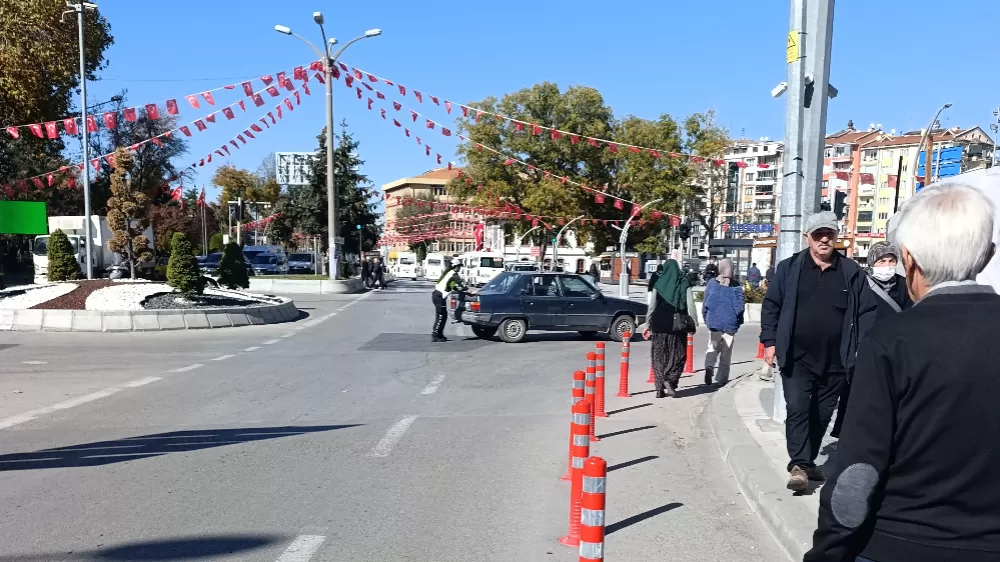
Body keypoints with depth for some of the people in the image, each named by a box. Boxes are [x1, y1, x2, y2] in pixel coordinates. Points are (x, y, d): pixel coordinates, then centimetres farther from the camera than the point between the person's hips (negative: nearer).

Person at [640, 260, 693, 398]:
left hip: (659, 325, 1)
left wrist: (647, 324, 1)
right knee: (677, 354, 12)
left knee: (659, 356, 8)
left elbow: (651, 305, -3)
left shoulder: (657, 282, 0)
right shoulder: (684, 282, 1)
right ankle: (670, 380, -8)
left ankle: (660, 388, 7)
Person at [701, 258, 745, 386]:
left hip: (714, 321, 1)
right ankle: (722, 378, 10)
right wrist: (739, 322, 8)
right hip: (730, 323, -1)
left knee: (713, 347, 12)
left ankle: (709, 366, -16)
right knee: (726, 351, 9)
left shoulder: (712, 283, -3)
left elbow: (705, 303, 2)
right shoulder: (736, 286, -7)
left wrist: (706, 317, 14)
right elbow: (740, 305, -6)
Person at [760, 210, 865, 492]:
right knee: (797, 410, -10)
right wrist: (769, 341, -4)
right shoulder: (789, 268, 1)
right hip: (797, 358, -2)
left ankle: (808, 460, 27)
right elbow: (771, 305, 3)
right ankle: (798, 464, -6)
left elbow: (862, 313, 7)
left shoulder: (851, 272, 5)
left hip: (834, 361, 2)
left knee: (822, 415, 12)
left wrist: (860, 350, 1)